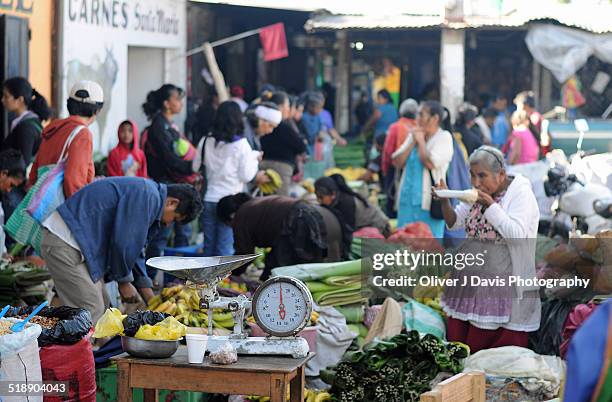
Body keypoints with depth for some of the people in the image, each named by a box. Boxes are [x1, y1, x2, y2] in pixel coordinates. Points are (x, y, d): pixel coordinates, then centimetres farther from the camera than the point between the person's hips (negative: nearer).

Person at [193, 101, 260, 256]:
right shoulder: (241, 144, -9)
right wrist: (254, 159, 7)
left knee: (209, 246, 12)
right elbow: (246, 175, -9)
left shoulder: (206, 142, 1)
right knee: (225, 249, -1)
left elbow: (196, 167, 9)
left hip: (209, 200, 4)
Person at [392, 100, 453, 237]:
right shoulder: (413, 135, 14)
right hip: (407, 200, 6)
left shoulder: (444, 137, -5)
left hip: (428, 202, -6)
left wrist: (421, 141, -5)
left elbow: (430, 163, -19)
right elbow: (397, 162, 8)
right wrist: (413, 142, -1)